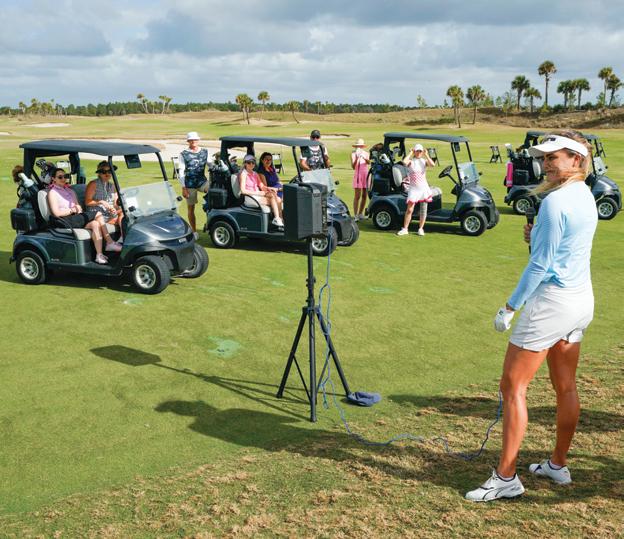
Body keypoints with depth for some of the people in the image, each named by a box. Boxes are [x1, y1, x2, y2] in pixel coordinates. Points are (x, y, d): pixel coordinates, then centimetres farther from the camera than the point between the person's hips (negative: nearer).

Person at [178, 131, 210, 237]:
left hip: (202, 181, 2)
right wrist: (183, 188, -10)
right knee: (191, 208, 4)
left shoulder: (205, 152, 8)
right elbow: (181, 172, -4)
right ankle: (194, 232, 17)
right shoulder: (183, 154, -1)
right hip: (190, 184, -1)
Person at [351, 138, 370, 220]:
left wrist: (363, 157, -32)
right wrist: (357, 158, -25)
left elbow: (368, 162, -13)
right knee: (357, 196, -10)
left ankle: (360, 213, 19)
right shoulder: (353, 153, -1)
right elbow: (353, 167, -11)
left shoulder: (366, 153, 9)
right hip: (357, 175, -4)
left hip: (366, 175, 4)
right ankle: (355, 215, -11)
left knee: (364, 196, 8)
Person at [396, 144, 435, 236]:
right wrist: (410, 153, -10)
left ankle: (421, 228, 16)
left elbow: (432, 164, -14)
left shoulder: (424, 161, 6)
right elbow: (404, 162, -24)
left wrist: (426, 155, -8)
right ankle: (405, 229, 1)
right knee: (409, 209, -6)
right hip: (413, 188, -2)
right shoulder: (411, 161, 0)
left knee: (423, 210, 5)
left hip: (424, 188, 2)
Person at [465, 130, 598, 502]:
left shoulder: (555, 202, -17)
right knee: (566, 386, 16)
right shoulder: (586, 197, 11)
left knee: (513, 387, -4)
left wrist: (510, 307, -11)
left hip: (552, 300, -10)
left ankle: (506, 478, 0)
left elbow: (540, 264, -17)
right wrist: (537, 237, 4)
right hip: (582, 301, 10)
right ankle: (558, 465, 29)